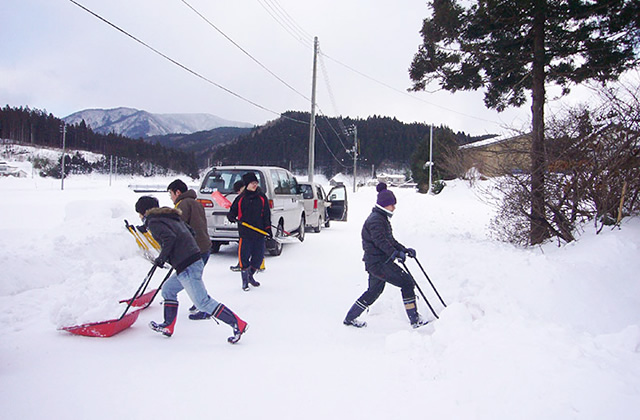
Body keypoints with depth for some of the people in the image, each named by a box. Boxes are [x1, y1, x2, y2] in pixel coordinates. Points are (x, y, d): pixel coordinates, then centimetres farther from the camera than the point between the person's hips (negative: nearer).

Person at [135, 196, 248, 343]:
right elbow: (190, 231, 21)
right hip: (195, 260, 10)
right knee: (168, 289, 23)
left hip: (187, 267, -10)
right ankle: (168, 326, 31)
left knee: (203, 302, -7)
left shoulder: (154, 222, -4)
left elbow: (169, 238, -20)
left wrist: (161, 258, -8)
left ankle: (238, 324, -10)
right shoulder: (170, 217, 22)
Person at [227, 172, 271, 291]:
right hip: (245, 233, -2)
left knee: (259, 256, 6)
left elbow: (266, 214, 9)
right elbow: (233, 211, 10)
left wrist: (268, 228, 2)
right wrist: (231, 217, -13)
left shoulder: (262, 197, 7)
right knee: (244, 256, -3)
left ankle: (251, 276, 30)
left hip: (259, 232, 2)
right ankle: (245, 281, 14)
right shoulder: (240, 198, 4)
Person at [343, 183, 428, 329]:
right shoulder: (375, 219, -15)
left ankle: (350, 318, 30)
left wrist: (404, 249, 11)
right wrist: (395, 253, -32)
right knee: (407, 283, -7)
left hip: (374, 262, 11)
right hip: (379, 263, -11)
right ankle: (415, 320, -2)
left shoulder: (382, 218, 19)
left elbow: (390, 240, 21)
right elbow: (380, 241, -25)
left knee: (374, 290, 21)